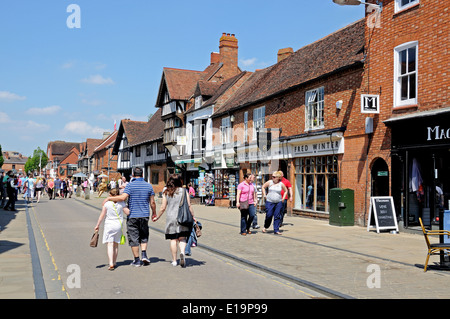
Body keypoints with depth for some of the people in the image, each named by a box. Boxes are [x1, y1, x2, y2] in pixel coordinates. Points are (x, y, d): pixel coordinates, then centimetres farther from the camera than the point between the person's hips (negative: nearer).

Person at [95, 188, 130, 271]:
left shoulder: (107, 204, -5)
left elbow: (102, 216, -3)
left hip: (109, 225, -3)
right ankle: (114, 263, 24)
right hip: (118, 225, 3)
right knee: (116, 245, 15)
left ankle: (111, 264, -18)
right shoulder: (121, 203, -2)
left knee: (110, 244, -6)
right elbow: (128, 213, -1)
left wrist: (97, 225, 7)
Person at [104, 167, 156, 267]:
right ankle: (144, 254, 4)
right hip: (145, 215, 3)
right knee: (144, 236, 20)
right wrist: (154, 212, 21)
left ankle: (137, 260, 8)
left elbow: (123, 198, -21)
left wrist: (109, 198, -9)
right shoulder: (148, 186, 3)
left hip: (132, 215, -3)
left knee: (133, 238, 5)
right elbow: (152, 202, 5)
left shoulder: (130, 185, -8)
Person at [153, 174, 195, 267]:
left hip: (171, 218, 1)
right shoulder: (184, 191, 0)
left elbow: (163, 208, 4)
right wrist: (193, 216, 6)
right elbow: (189, 205, -2)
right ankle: (182, 252, -22)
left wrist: (157, 217, 18)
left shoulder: (166, 193, 3)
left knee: (173, 239, 7)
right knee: (182, 238, 5)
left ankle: (174, 260, 9)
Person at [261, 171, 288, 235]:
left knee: (277, 216, 0)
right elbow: (263, 187, 14)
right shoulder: (269, 182, -1)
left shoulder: (281, 184, 1)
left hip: (278, 202, 1)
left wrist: (283, 198, 8)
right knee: (269, 215, -2)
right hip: (269, 202, -1)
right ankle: (265, 227, 23)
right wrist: (264, 195, 7)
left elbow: (286, 191, 16)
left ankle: (276, 230, 6)